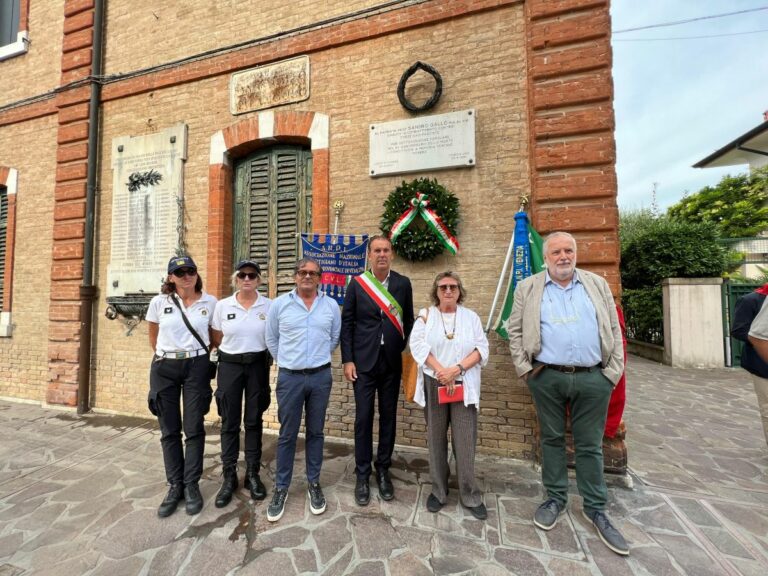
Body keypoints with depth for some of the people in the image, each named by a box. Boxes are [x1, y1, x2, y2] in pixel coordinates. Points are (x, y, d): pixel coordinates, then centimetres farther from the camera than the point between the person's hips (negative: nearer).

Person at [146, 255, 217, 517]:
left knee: (194, 429, 4)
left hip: (196, 367, -1)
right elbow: (153, 337, 13)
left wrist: (198, 354, 10)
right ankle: (175, 486, 25)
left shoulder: (210, 302, -3)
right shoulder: (159, 302, -1)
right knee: (169, 430, 10)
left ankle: (192, 485, 20)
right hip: (164, 368, 2)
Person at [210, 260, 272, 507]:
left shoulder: (269, 305, -5)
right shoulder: (222, 306, -2)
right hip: (229, 366, 1)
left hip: (257, 366, 0)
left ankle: (253, 474, 25)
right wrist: (234, 349, 4)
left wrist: (258, 351, -2)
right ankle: (229, 477, 24)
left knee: (254, 421, 10)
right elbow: (217, 340, 6)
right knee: (229, 422, 8)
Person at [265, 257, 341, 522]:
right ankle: (281, 488, 29)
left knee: (315, 432, 14)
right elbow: (271, 339, 7)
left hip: (321, 376, 1)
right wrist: (286, 361, 8)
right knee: (287, 434, 10)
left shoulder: (331, 305, 0)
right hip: (289, 377, -1)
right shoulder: (279, 304, -3)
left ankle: (314, 483, 33)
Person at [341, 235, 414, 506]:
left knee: (388, 417, 12)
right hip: (364, 361, -1)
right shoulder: (356, 284, -2)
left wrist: (404, 350, 5)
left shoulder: (403, 284, 2)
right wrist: (347, 360, -5)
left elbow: (408, 321, 9)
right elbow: (347, 324, -1)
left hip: (392, 361, 2)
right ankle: (362, 474, 25)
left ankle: (383, 470, 32)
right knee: (363, 418, 6)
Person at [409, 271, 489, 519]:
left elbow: (482, 348, -1)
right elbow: (418, 345, -8)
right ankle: (438, 491, 27)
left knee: (465, 441, 3)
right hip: (434, 385, 0)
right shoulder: (426, 315, 3)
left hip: (464, 387, 1)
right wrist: (441, 372, -15)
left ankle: (470, 495, 21)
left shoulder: (471, 317, 7)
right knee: (436, 439, 10)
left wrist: (457, 369, -14)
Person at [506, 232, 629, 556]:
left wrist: (613, 372, 0)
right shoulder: (528, 288, 2)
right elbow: (515, 330, 2)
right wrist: (525, 369, -3)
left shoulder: (597, 284, 8)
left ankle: (595, 509, 30)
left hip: (593, 378, 1)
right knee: (552, 439, 13)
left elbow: (614, 331, 7)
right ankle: (555, 499, 31)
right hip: (547, 377, -1)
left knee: (590, 445, 12)